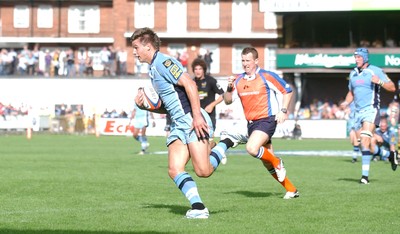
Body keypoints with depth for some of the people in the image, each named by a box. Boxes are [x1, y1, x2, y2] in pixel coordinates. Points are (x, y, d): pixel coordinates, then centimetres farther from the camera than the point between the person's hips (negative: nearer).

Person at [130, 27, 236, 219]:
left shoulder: (163, 62, -9)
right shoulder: (153, 69, 21)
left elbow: (190, 84, -21)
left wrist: (197, 116, -26)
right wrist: (144, 105, 12)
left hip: (193, 121, -9)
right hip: (178, 126, 9)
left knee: (203, 171, -14)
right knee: (174, 170, -10)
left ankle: (226, 143, 10)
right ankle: (198, 207, -13)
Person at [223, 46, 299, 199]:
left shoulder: (267, 76, -6)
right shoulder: (238, 80, 9)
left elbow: (287, 91, 0)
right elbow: (227, 101, 10)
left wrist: (283, 110, -10)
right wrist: (229, 88, -9)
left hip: (267, 120, -6)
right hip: (251, 123, 6)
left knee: (252, 148, -30)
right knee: (268, 165, 6)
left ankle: (277, 163, -3)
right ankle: (292, 190, 17)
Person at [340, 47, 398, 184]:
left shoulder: (375, 71, -3)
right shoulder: (353, 73, 16)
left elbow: (392, 87, -4)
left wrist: (380, 82, -22)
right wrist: (346, 102, 7)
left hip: (371, 109, -7)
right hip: (358, 111, 7)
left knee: (365, 140, -20)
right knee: (363, 143, 6)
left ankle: (365, 175, -21)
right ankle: (390, 154, 29)